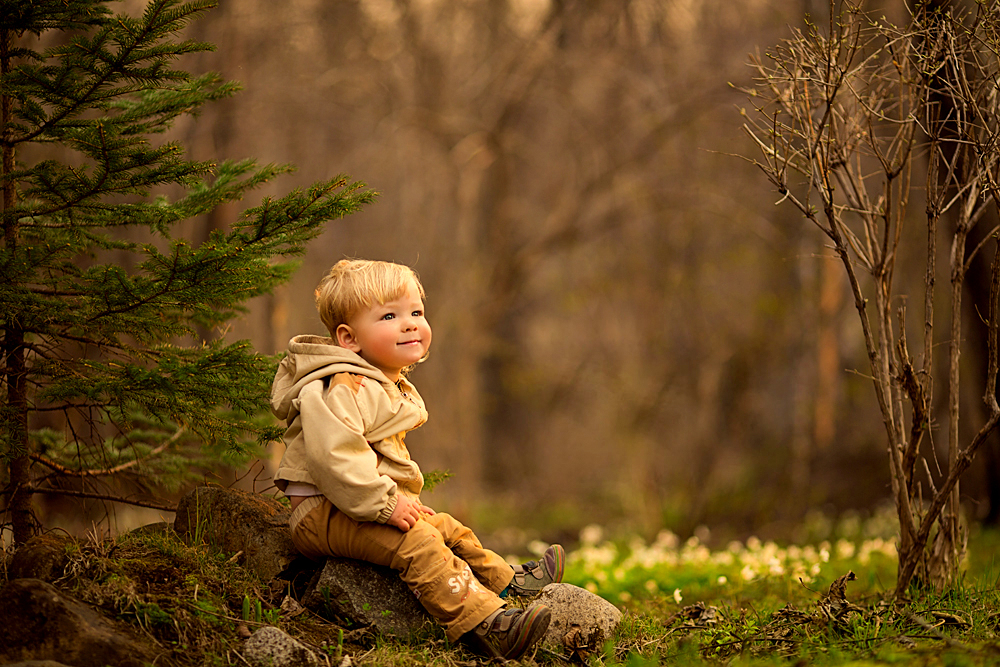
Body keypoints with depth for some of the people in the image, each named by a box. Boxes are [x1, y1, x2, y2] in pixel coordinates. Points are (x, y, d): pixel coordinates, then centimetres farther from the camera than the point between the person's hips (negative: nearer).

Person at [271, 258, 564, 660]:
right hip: (322, 512, -11)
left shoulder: (390, 386, 17)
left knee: (448, 529, 16)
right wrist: (384, 503, -30)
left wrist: (402, 499, 17)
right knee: (417, 543, -26)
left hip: (370, 505, 11)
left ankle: (506, 582, 34)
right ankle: (483, 624, -36)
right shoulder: (340, 389, -21)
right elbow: (335, 455, -32)